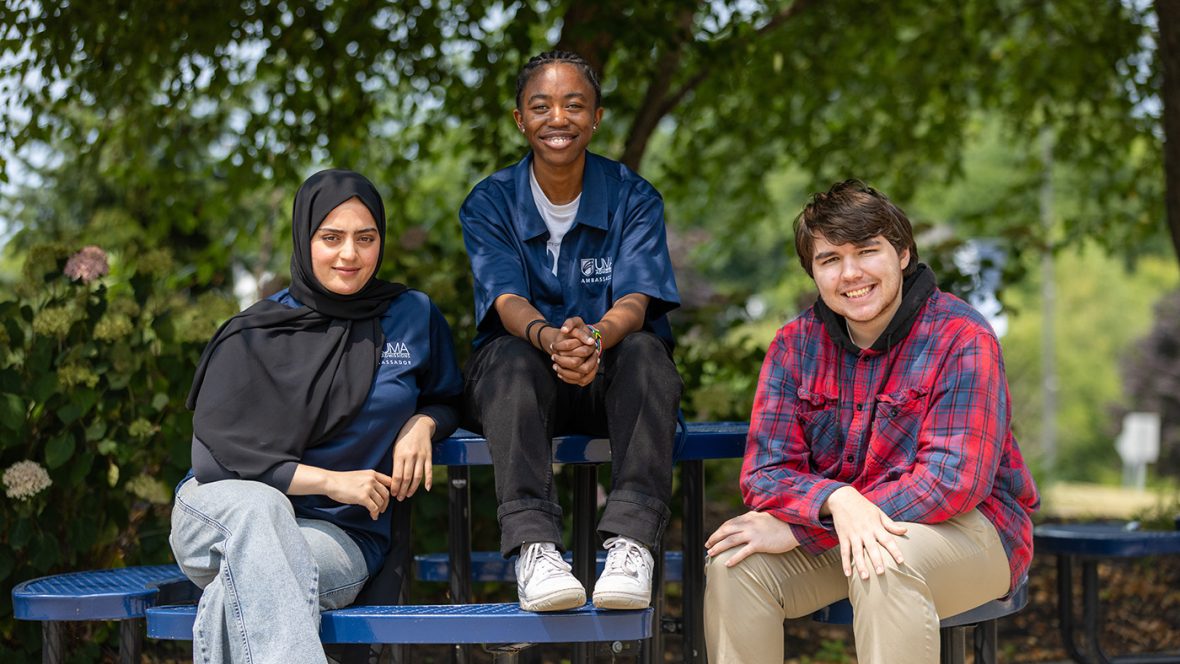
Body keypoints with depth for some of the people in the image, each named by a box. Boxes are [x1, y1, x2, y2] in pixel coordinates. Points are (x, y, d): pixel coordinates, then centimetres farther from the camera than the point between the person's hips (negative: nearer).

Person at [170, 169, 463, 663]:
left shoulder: (413, 318, 10)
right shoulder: (253, 335, 4)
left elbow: (447, 399, 26)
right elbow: (218, 448, -4)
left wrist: (421, 426, 0)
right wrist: (330, 481, -12)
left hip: (341, 533, 1)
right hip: (223, 510, -1)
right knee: (258, 506, -41)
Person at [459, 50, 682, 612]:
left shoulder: (634, 199, 1)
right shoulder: (490, 203, 1)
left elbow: (635, 302, -15)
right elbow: (507, 302, -15)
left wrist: (595, 337, -41)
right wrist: (549, 338, -40)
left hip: (610, 378, 0)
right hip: (524, 379, 0)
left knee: (645, 350, -33)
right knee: (513, 358, -34)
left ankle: (631, 539, -48)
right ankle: (532, 545, -51)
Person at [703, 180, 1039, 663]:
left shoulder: (963, 340, -15)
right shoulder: (796, 344, 0)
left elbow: (953, 482, -23)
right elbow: (765, 473, -6)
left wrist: (796, 529, -24)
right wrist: (835, 500, -33)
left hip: (966, 529, -5)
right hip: (830, 525, 5)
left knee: (883, 564, -37)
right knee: (733, 560, -21)